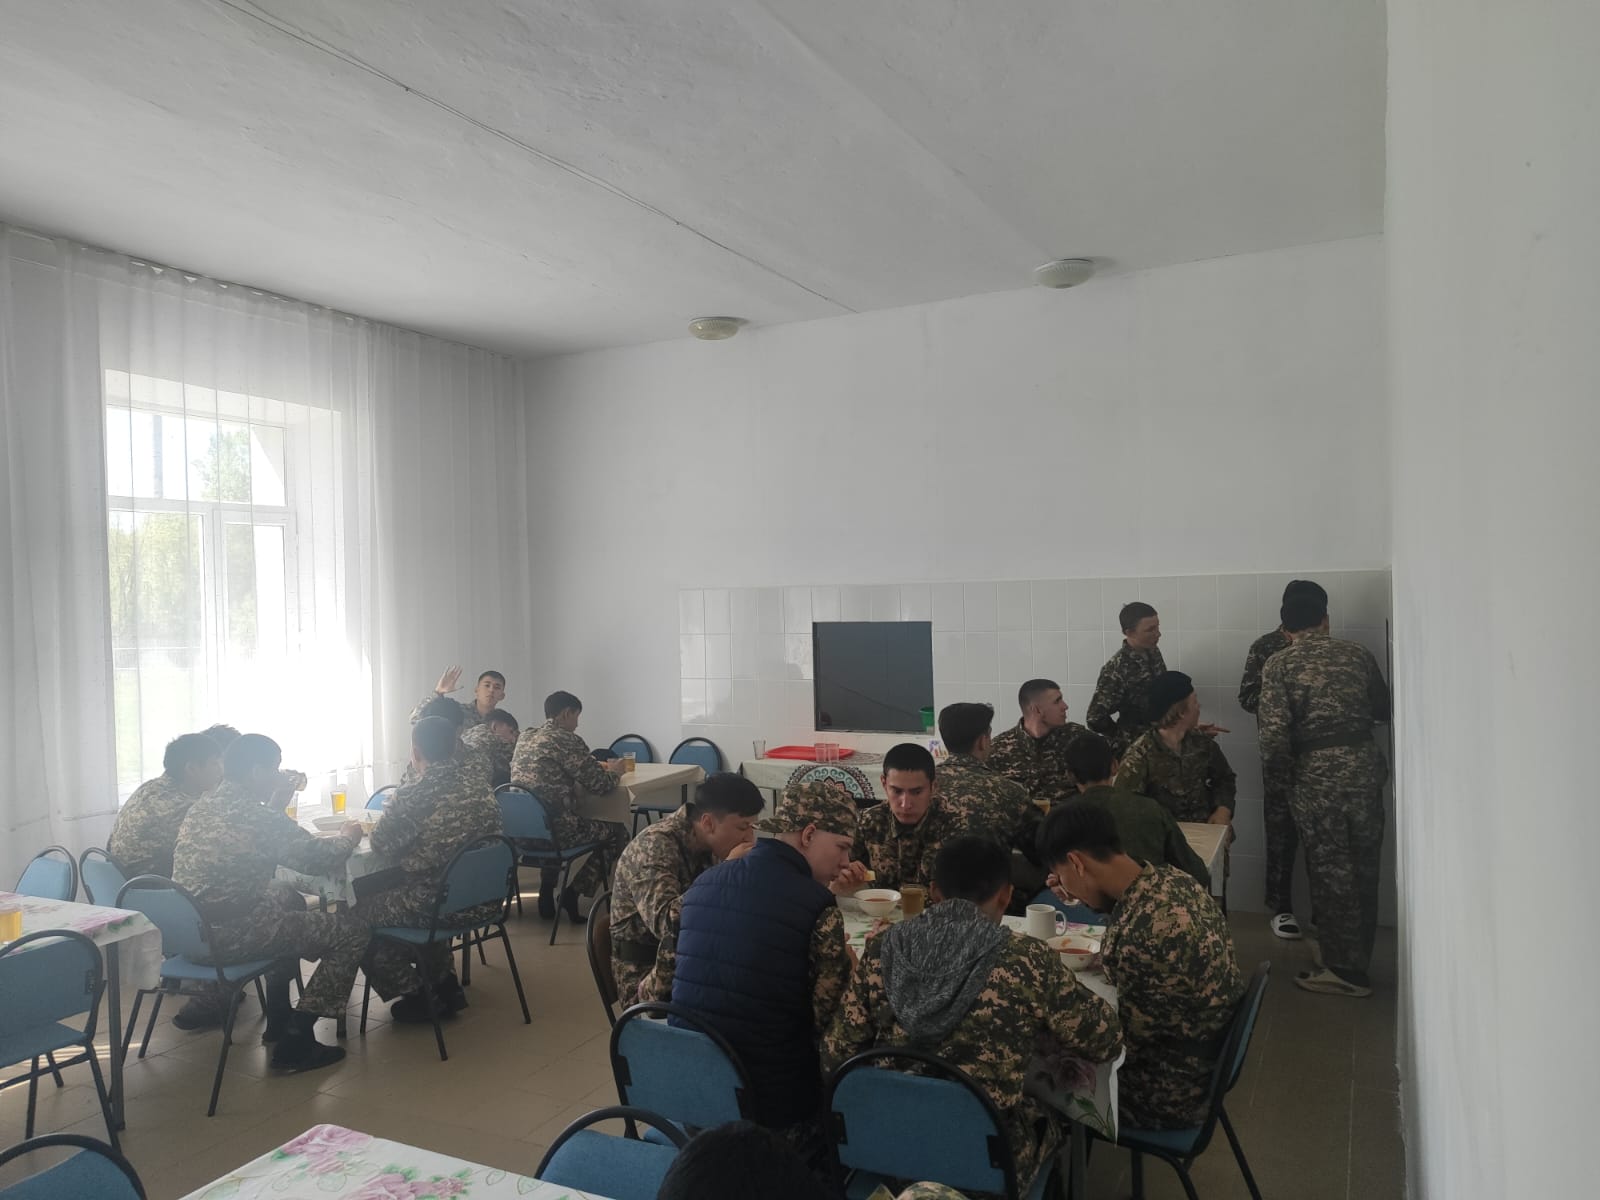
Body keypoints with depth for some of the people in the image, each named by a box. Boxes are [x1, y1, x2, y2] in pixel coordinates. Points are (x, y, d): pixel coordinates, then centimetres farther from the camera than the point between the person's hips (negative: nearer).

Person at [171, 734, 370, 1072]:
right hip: (227, 937, -10)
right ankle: (295, 1041, 2)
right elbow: (318, 859, -14)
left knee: (288, 898, 33)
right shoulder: (256, 816, -19)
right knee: (352, 932, -2)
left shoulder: (205, 803, 8)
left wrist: (276, 797, 19)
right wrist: (348, 838, 5)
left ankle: (279, 1017, 36)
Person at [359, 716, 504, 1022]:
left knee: (362, 911, 18)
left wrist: (383, 822, 13)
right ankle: (444, 985, 33)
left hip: (439, 902, -7)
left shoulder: (412, 796, -19)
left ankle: (417, 996, 20)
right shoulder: (479, 782, 2)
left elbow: (382, 846, -7)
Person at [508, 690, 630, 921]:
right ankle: (574, 893, 8)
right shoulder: (566, 740, -12)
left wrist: (598, 766, 26)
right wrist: (614, 771, 12)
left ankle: (547, 891, 31)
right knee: (618, 832, 13)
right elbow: (600, 786, -11)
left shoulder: (525, 737, 12)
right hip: (553, 828, -8)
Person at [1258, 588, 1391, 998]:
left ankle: (1346, 969, 13)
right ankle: (1359, 959, 27)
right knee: (1363, 868, 14)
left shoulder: (1279, 664, -5)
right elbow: (1383, 710, 17)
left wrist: (1278, 776, -1)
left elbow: (1273, 730, -14)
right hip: (1364, 767, 4)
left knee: (1331, 871, 5)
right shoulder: (1359, 655, 6)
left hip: (1316, 775, -4)